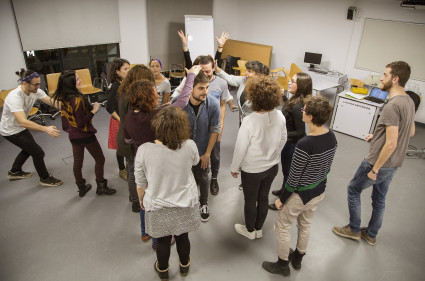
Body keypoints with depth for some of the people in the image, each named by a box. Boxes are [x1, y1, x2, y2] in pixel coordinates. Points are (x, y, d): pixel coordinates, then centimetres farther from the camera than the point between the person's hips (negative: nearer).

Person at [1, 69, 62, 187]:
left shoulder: (35, 91, -15)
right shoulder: (14, 97, -38)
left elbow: (52, 101, -21)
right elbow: (22, 122, -46)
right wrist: (46, 129, -55)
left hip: (21, 127, 8)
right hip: (11, 131, -8)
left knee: (29, 149, 25)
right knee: (38, 152, -5)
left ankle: (14, 172, 47)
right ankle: (45, 179, 15)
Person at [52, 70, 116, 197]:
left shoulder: (63, 98, -2)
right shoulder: (78, 100, -26)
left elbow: (64, 116, 9)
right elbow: (81, 123, -25)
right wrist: (93, 111, -20)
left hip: (73, 135, 8)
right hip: (85, 135, -8)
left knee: (77, 162, 18)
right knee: (100, 160, 10)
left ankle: (81, 188, 33)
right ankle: (101, 187, 20)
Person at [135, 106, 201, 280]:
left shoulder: (144, 150, -26)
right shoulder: (190, 146, -24)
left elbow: (140, 183, -11)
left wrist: (141, 199, 9)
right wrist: (183, 137, 7)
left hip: (158, 207, -1)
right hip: (185, 204, 1)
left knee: (163, 241, 23)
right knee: (183, 237, 26)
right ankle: (184, 266, 53)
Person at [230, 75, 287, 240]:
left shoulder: (249, 121, -31)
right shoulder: (279, 116, -14)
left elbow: (240, 148, -20)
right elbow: (283, 140, 2)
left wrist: (234, 168, -4)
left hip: (252, 170, -5)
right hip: (272, 166, 5)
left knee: (250, 200, 18)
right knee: (263, 197, 23)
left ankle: (250, 231, 42)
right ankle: (259, 229, 45)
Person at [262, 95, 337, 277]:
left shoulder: (304, 144, -33)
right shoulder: (332, 137, -9)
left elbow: (294, 178, -24)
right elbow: (327, 167, 5)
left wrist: (281, 199, -10)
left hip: (300, 195, -7)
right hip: (319, 192, 8)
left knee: (282, 227, 16)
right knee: (305, 224, 28)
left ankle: (282, 265, 34)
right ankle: (298, 258, 50)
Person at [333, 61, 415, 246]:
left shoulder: (392, 106, -26)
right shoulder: (409, 101, 4)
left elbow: (391, 143, -28)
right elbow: (411, 132, 17)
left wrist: (375, 169, -20)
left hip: (379, 162, -9)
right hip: (393, 164, 9)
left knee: (353, 190, 12)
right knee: (379, 198, 21)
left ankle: (354, 230, 27)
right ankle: (371, 234, 38)